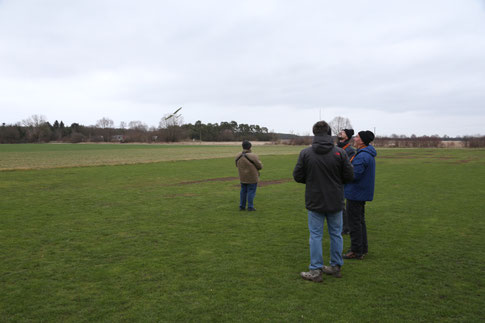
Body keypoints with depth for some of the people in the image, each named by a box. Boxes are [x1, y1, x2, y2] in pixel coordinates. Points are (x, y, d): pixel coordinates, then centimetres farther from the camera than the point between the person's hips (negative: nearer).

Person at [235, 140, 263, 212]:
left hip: (243, 177, 5)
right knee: (251, 192, 6)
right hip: (252, 178, -5)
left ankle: (242, 206, 19)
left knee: (243, 191, 16)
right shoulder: (253, 157, -23)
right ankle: (250, 207, 10)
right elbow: (260, 166, -11)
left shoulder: (238, 156, -8)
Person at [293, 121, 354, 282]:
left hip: (315, 202, -1)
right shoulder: (340, 152, -8)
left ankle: (316, 270, 10)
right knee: (336, 234, 15)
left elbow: (297, 176, -5)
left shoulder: (305, 153, -9)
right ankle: (336, 266, 26)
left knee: (316, 235, 6)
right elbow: (349, 176, -4)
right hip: (335, 202, 2)